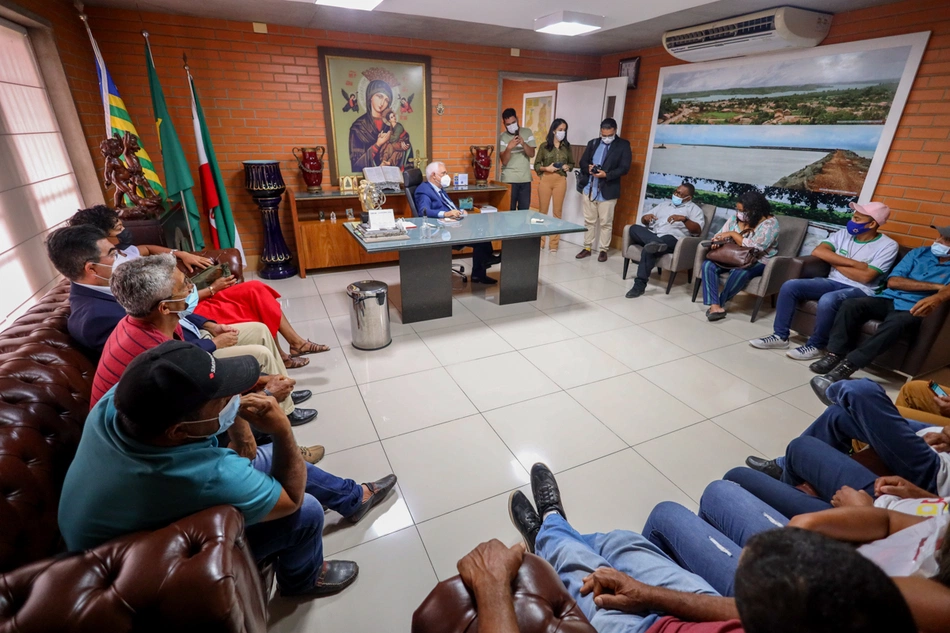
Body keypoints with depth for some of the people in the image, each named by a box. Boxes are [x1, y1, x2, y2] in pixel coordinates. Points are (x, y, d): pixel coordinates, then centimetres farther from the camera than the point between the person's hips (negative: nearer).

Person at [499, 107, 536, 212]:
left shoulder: (527, 132, 5)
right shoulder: (503, 137, -3)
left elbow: (532, 154, -2)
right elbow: (504, 161, -10)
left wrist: (523, 143, -20)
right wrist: (509, 147, -28)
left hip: (525, 179, 2)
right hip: (509, 179, -2)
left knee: (524, 210, 5)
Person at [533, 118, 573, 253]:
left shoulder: (567, 146, 8)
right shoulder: (544, 146, 2)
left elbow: (572, 163, 15)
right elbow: (536, 165, 2)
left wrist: (567, 167, -6)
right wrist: (546, 168, -15)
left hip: (560, 181, 2)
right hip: (546, 180, -1)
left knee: (557, 211, 3)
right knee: (543, 211, 4)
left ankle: (554, 243, 10)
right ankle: (540, 241, 13)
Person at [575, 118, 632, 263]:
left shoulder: (623, 145, -2)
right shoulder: (593, 143, 9)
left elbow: (624, 168, -9)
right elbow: (582, 162, 10)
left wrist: (606, 174, -22)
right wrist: (588, 168, -14)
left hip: (607, 191, -4)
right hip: (589, 188, 4)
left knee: (606, 223, 4)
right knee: (589, 221, 11)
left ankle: (603, 250, 14)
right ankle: (587, 248, 21)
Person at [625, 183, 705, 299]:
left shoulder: (694, 209, 14)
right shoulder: (665, 203, 30)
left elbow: (697, 230, -3)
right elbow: (644, 220, 25)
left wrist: (684, 219, -18)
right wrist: (646, 217, 0)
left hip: (672, 239, -5)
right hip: (651, 235, 6)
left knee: (648, 249, -36)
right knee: (634, 228, -25)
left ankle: (640, 284, -36)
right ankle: (655, 243, -49)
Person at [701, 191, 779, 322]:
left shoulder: (769, 223, -15)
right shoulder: (736, 218, 2)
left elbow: (753, 248, -25)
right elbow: (722, 235, 6)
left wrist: (733, 234, -20)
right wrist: (716, 241, -19)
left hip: (758, 262, -5)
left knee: (740, 272, -38)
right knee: (708, 265, -22)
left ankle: (719, 303, -16)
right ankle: (716, 306, -31)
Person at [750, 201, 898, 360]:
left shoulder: (888, 246, -4)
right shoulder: (843, 234, 8)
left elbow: (866, 277, -15)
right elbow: (817, 251, -9)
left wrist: (835, 262, -6)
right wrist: (852, 263, -15)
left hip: (860, 291, -5)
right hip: (833, 282, 5)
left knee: (827, 300, -38)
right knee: (790, 286, -18)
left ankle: (815, 346, -17)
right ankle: (780, 336, -12)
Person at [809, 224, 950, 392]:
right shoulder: (919, 252, 18)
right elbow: (892, 281, 4)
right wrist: (934, 286, -6)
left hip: (913, 309, -4)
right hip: (888, 300, 4)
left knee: (896, 323, -39)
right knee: (851, 304, -27)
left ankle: (846, 367, -44)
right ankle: (834, 355, -30)